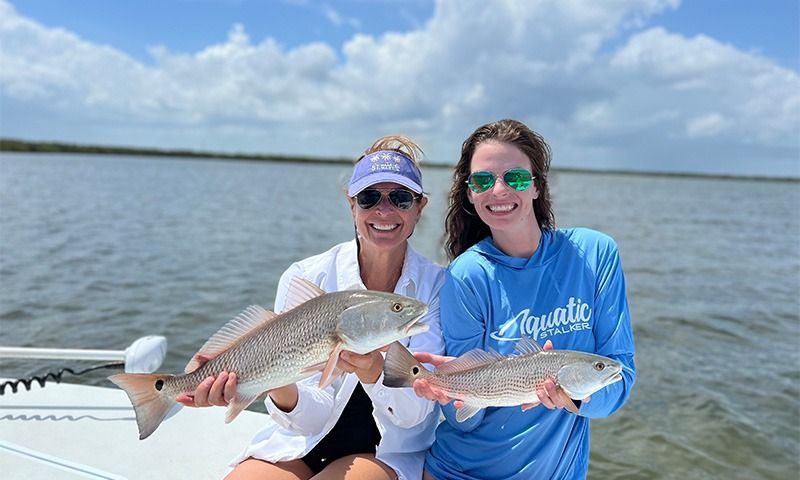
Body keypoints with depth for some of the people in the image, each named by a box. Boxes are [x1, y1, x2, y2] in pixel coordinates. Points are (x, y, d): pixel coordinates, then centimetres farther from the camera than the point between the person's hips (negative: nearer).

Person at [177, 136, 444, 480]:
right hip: (302, 442, 2)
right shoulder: (303, 279, -10)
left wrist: (373, 371, -37)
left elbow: (415, 412, -16)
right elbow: (315, 416, -14)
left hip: (390, 451, -1)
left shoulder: (437, 284, -11)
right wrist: (280, 389, -37)